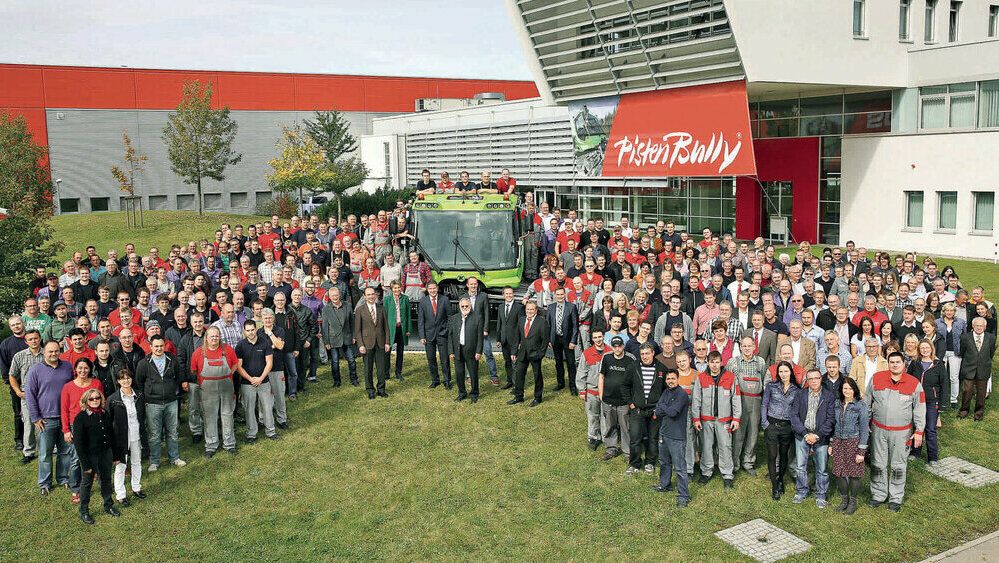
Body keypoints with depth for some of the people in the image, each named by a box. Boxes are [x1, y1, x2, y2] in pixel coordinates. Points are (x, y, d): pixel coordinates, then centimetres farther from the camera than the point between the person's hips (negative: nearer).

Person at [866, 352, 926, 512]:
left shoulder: (914, 384, -7)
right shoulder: (876, 379, -4)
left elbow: (920, 409, 0)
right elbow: (867, 402, 7)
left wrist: (919, 431, -2)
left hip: (902, 432, -1)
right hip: (878, 429, 1)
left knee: (898, 466, 9)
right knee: (878, 464, 10)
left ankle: (896, 498, 22)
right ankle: (878, 495, 24)